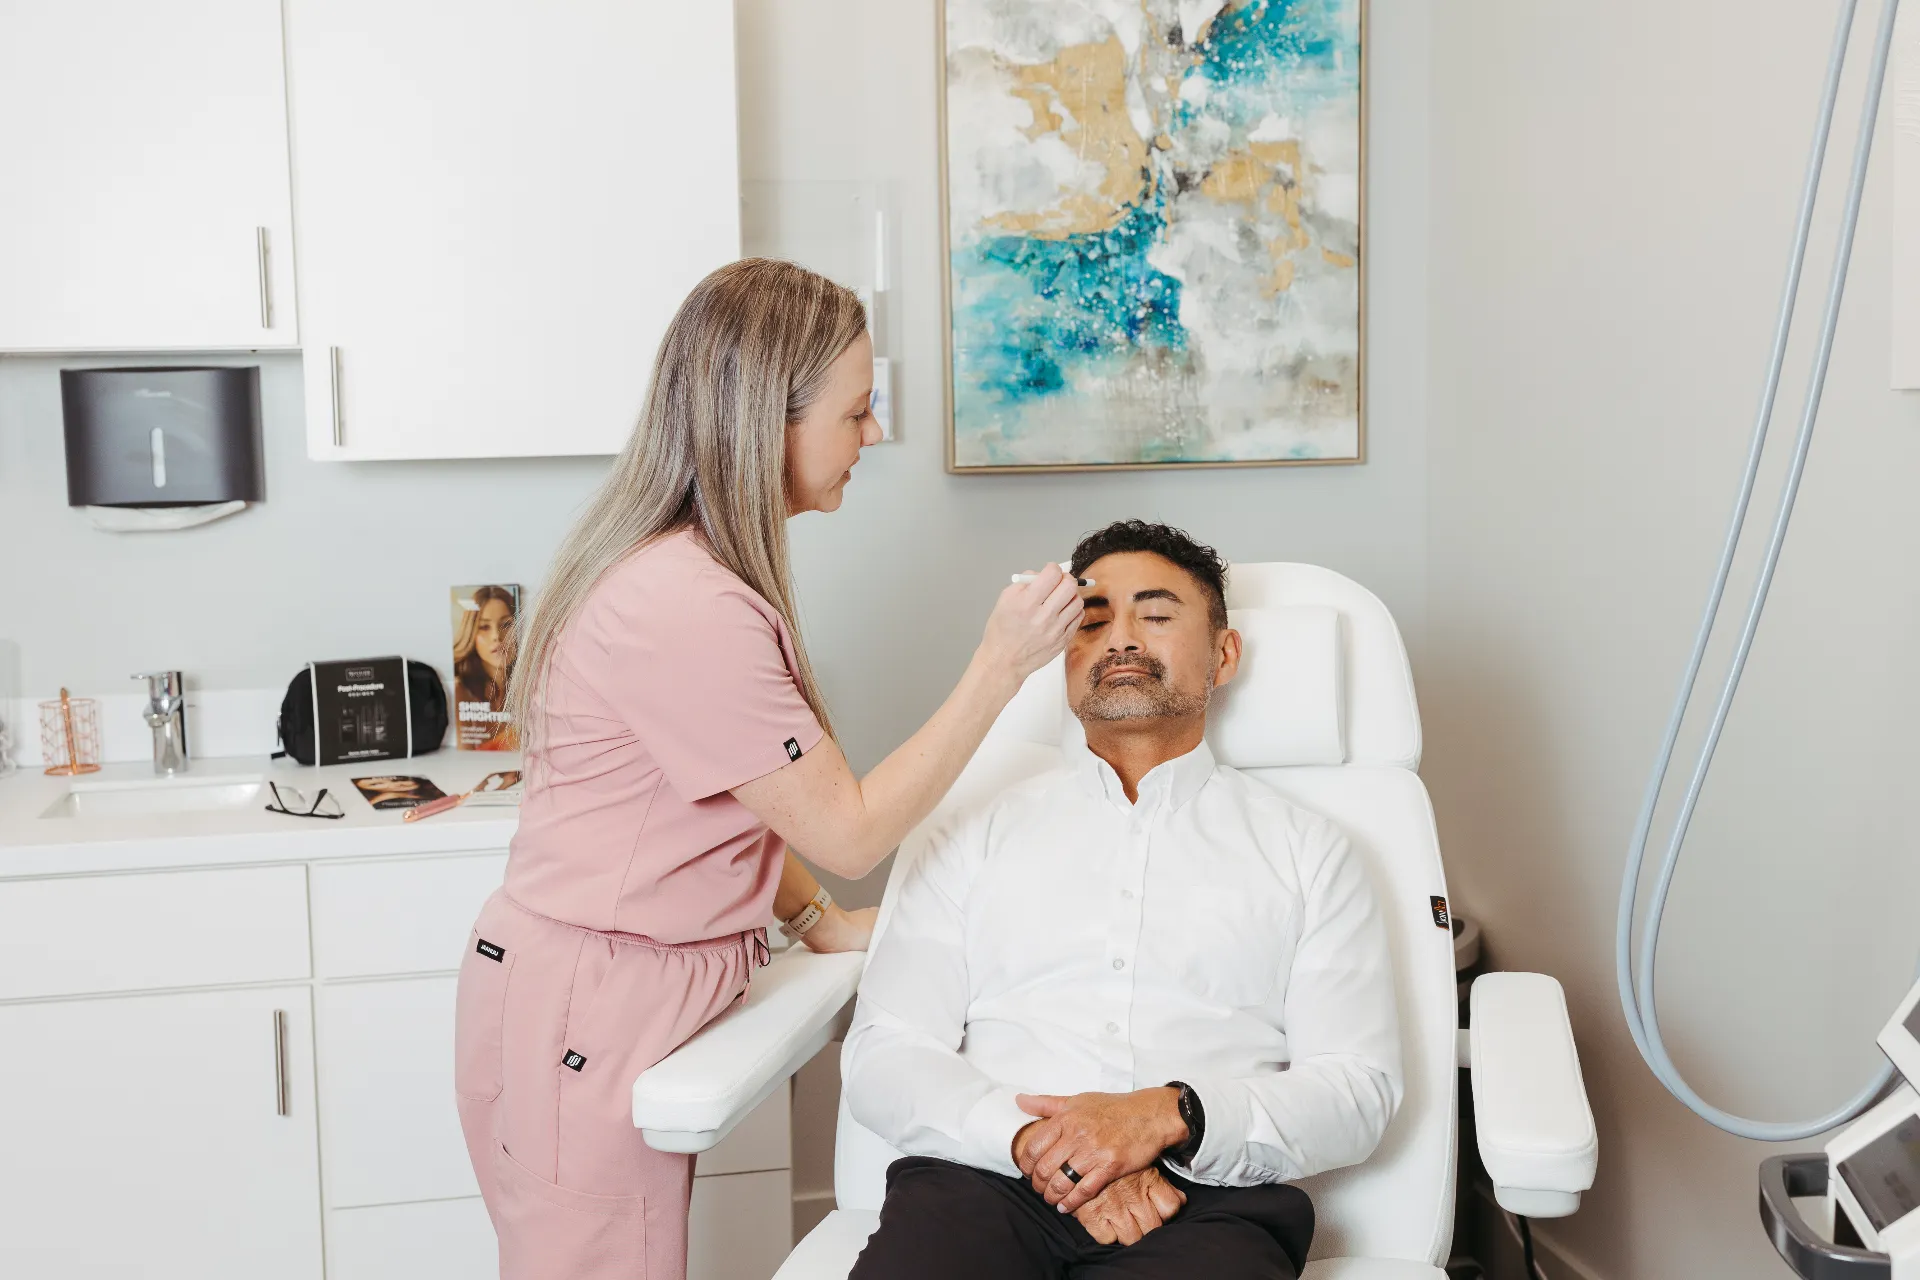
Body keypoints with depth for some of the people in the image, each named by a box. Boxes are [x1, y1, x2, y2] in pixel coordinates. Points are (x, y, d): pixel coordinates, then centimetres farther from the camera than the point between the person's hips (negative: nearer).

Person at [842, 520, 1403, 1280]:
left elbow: (1359, 1089, 8)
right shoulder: (978, 837, 20)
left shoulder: (1303, 851, 18)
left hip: (1205, 1202, 0)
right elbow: (883, 1058, 10)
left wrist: (1174, 1116, -10)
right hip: (988, 1181, 1)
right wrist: (1036, 1141, -9)